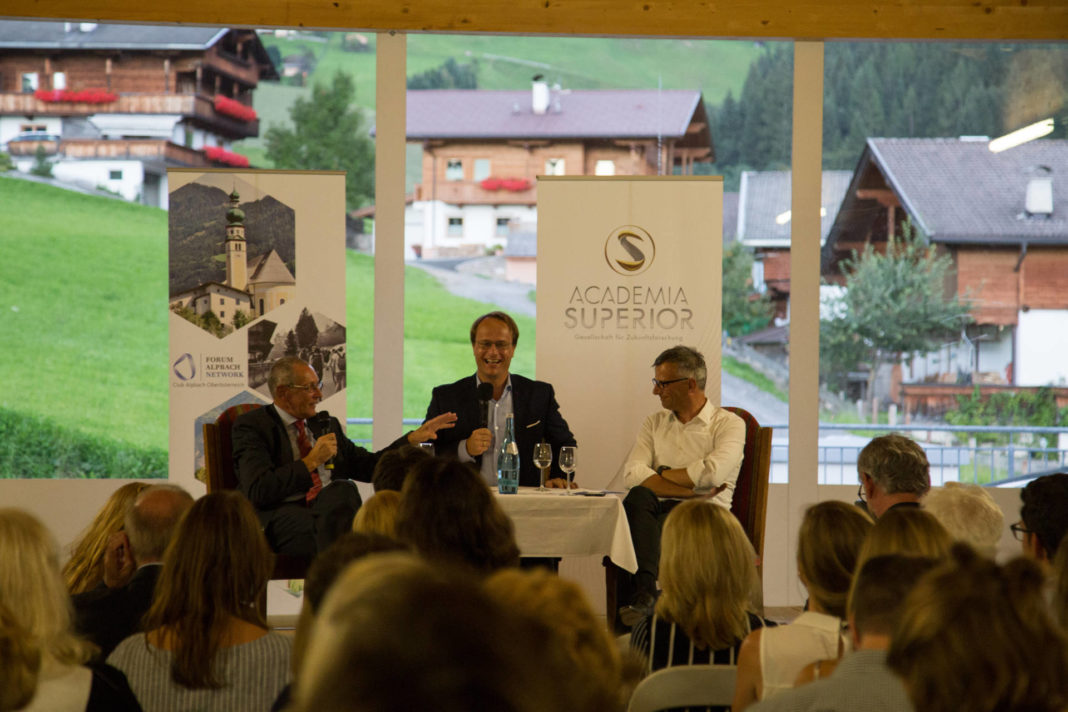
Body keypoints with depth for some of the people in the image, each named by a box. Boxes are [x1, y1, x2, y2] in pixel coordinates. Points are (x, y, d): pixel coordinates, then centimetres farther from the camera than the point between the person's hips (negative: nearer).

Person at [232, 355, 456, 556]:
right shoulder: (251, 425, 5)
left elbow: (369, 466, 31)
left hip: (330, 508, 5)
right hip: (282, 515, -5)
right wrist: (312, 461, -5)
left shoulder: (326, 424, 27)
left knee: (341, 490, -34)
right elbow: (259, 491, -9)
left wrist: (415, 438, 24)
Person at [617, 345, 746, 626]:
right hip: (657, 510, 3)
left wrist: (663, 474, 1)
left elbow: (712, 473, -14)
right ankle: (645, 590, -43)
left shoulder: (729, 424, 6)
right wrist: (691, 490, -9)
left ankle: (637, 601, -30)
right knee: (639, 496, -32)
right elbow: (632, 475, 3)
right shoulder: (654, 423, 20)